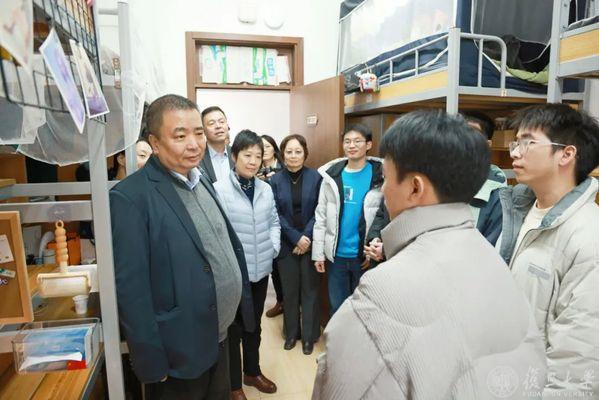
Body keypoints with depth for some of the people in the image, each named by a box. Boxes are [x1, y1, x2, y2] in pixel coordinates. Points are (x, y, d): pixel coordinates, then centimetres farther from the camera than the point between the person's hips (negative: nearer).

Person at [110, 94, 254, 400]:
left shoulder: (201, 181, 4)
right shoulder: (131, 197, -20)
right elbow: (130, 289, -20)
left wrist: (244, 305, 11)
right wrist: (152, 363, -16)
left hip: (221, 338, 7)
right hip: (179, 354, -7)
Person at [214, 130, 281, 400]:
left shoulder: (265, 189, 2)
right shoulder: (219, 190, -15)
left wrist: (273, 246, -1)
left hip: (261, 269, 5)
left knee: (254, 325, 23)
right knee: (233, 330, 12)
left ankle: (252, 372, 44)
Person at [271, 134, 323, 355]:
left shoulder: (316, 178, -4)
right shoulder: (275, 180, -1)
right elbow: (276, 215, -3)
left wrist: (307, 237, -13)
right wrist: (296, 238, -11)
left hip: (311, 243, -1)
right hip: (286, 244, 1)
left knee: (309, 289, 8)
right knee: (289, 290, 11)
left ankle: (309, 335, 24)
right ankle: (291, 332, 29)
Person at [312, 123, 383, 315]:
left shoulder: (380, 175, -7)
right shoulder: (331, 175, 0)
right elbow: (321, 216, 1)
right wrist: (318, 252, -1)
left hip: (366, 255, -2)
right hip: (336, 254, 2)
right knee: (337, 308, 16)